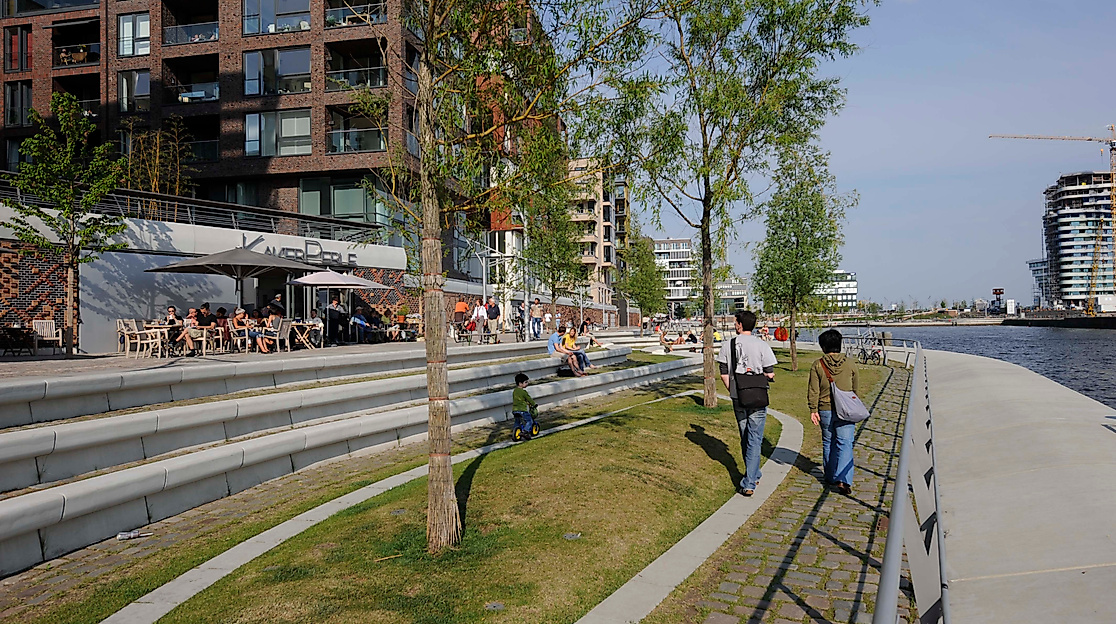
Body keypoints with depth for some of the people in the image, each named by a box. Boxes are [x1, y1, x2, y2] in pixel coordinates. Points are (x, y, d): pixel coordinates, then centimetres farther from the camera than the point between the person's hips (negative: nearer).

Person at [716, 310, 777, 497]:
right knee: (755, 439, 0)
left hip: (738, 398, 3)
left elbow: (724, 374, 1)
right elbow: (770, 375, -9)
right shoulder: (762, 346, -8)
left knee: (745, 438, 18)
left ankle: (753, 476, 32)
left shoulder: (727, 346, -1)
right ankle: (749, 482, -6)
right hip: (758, 398, -3)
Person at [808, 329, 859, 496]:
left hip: (825, 411, 0)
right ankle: (843, 480, -15)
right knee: (845, 444, -2)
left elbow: (813, 390, -6)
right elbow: (856, 389, 12)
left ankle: (830, 477, 26)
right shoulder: (850, 364, 2)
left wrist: (813, 409, -1)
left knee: (828, 443, 15)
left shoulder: (817, 365, -4)